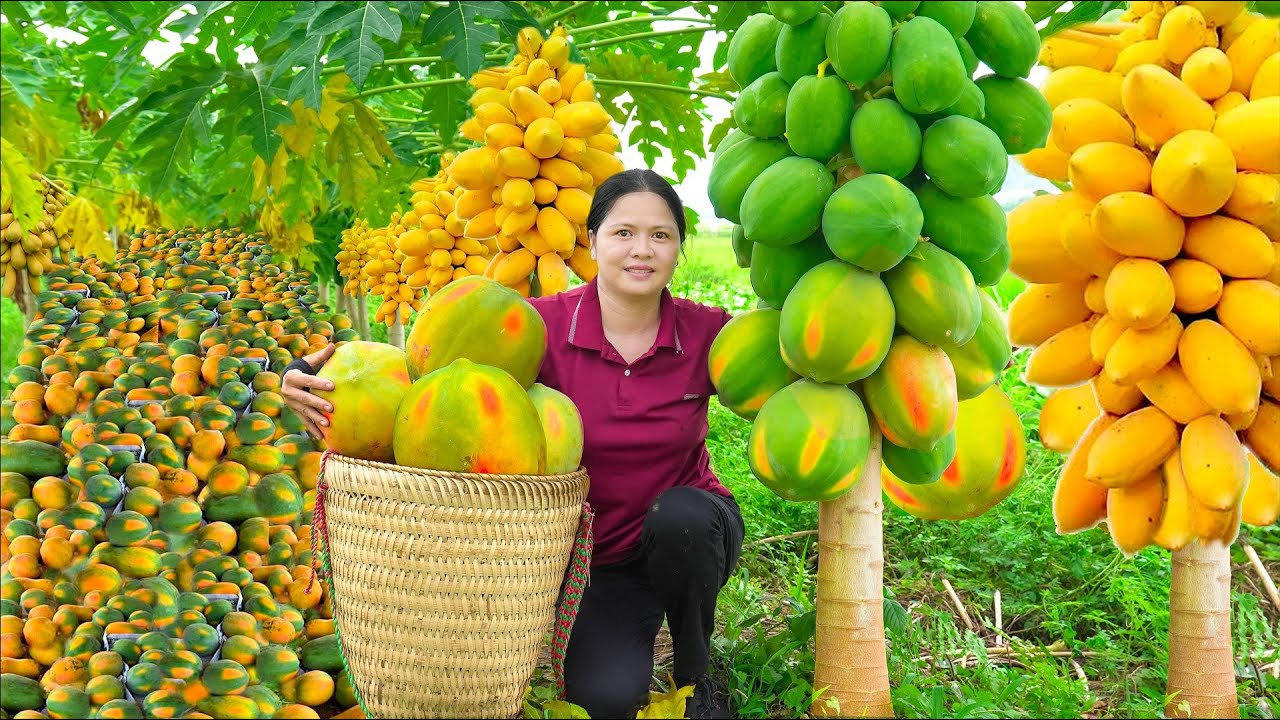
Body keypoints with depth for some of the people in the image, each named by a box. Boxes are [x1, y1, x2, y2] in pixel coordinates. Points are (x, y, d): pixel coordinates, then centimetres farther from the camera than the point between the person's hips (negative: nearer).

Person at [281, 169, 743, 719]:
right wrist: (310, 380, -30)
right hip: (598, 557, -1)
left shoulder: (706, 333, -12)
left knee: (679, 514, -35)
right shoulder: (545, 325, -15)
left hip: (690, 536, 2)